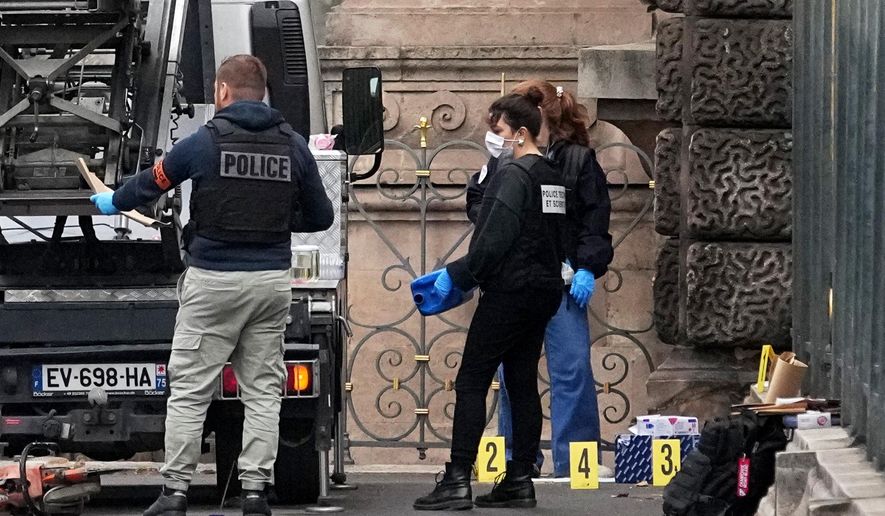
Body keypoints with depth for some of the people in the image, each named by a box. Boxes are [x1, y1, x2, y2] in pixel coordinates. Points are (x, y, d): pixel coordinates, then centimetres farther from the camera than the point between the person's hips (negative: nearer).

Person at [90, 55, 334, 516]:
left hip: (213, 281, -3)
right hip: (272, 280, 3)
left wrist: (112, 203, 30)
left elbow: (153, 181, 10)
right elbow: (320, 217, 10)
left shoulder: (205, 141, -6)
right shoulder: (293, 146, 3)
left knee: (189, 389, 2)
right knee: (262, 390, 8)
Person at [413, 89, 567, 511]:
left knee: (471, 382, -6)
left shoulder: (512, 177, -14)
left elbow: (493, 242, -21)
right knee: (523, 384, 11)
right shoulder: (552, 177, 13)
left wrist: (457, 276, -9)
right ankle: (519, 481, 10)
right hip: (544, 291, 9)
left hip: (509, 293, -9)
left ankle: (457, 481, -10)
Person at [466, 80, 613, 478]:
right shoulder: (503, 161, 7)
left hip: (563, 281, -3)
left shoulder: (578, 161, 1)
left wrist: (588, 269, -8)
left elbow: (596, 221, 0)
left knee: (572, 369, -7)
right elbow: (477, 200, 18)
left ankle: (576, 460, -1)